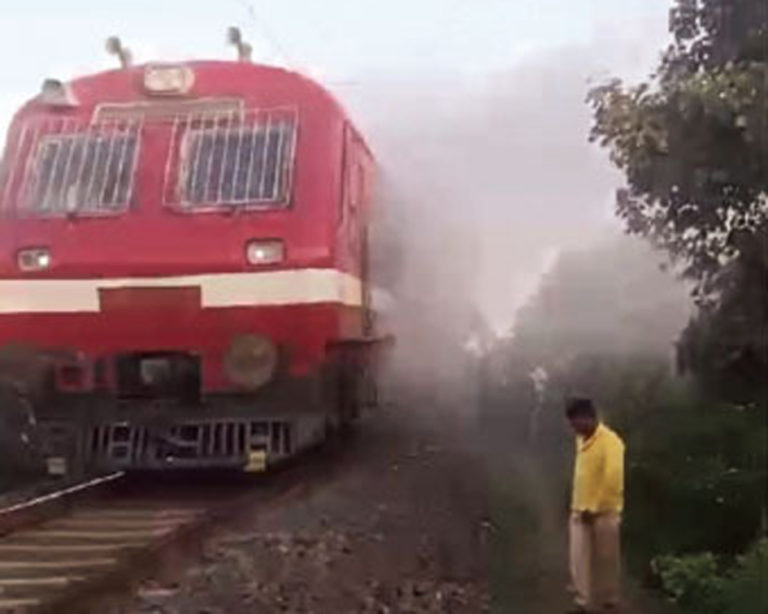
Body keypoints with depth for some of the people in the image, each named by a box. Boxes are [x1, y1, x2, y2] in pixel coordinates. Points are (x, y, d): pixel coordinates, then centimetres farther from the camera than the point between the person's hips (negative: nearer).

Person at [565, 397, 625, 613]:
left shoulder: (610, 441, -16)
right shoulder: (582, 440, 9)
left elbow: (613, 479, -21)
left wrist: (593, 508, -18)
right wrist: (578, 506, 13)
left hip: (604, 513, -7)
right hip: (580, 511, 7)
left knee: (606, 561, 7)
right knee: (579, 560, 6)